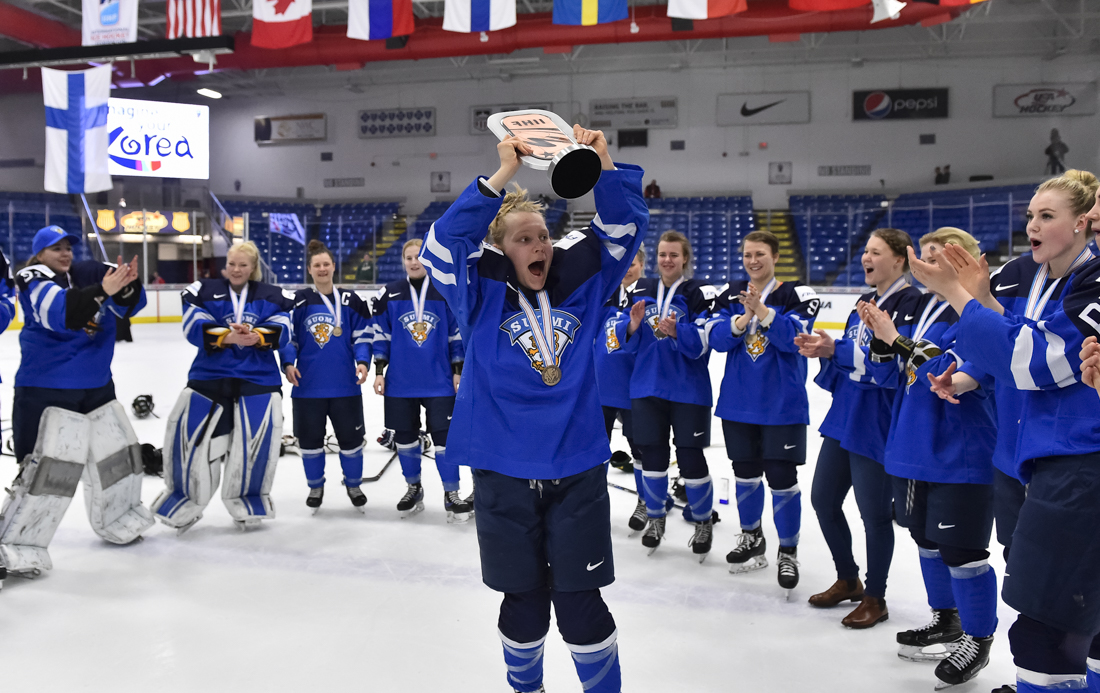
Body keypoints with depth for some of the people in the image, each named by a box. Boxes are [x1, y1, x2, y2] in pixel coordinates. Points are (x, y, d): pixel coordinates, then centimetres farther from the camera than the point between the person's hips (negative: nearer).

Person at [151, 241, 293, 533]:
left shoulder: (272, 297, 8)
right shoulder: (205, 292, 5)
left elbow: (281, 331, -6)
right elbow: (194, 329, -9)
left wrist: (256, 336, -27)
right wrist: (228, 336, -27)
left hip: (259, 380, 0)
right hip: (209, 378, 0)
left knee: (255, 443, 0)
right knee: (192, 440, -2)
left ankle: (247, 503, 23)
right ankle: (184, 501, 20)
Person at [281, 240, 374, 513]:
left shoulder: (351, 301, 4)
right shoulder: (298, 301, 2)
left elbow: (363, 335, 5)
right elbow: (287, 336, 5)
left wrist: (363, 362, -10)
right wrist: (288, 363, -10)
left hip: (345, 385, 0)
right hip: (308, 385, 0)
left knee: (351, 437, 7)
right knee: (310, 438, 8)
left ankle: (353, 484, 29)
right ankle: (315, 486, 30)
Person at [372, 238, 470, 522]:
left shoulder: (444, 293, -1)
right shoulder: (390, 294, 3)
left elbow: (457, 333, 3)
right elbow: (381, 335, 7)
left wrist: (458, 371, 1)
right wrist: (379, 371, 3)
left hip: (439, 381, -2)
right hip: (401, 382, 2)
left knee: (444, 437, -2)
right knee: (405, 437, 11)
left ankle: (451, 494, 10)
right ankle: (413, 489, 29)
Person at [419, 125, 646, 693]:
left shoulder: (580, 281, 3)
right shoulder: (483, 295, -4)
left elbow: (625, 225, -1)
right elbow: (444, 242, -19)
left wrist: (603, 166, -16)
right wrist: (501, 177, -26)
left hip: (578, 470, 1)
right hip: (505, 472, 0)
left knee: (580, 603, 6)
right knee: (525, 602, 15)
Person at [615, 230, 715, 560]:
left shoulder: (698, 293, -5)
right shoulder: (642, 290, 8)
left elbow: (701, 345, -13)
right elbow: (626, 343, 6)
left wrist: (675, 331, -29)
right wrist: (632, 326, -14)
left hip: (688, 390, -3)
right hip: (647, 387, 4)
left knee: (690, 457, 1)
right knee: (652, 455, 11)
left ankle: (704, 522, 22)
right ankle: (655, 518, 30)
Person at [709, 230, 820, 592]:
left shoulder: (796, 295, -6)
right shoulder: (731, 296, 7)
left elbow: (795, 338, -19)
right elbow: (717, 338, -5)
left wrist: (763, 311, -29)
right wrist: (741, 319, -22)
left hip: (782, 403, -4)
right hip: (738, 402, 4)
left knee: (781, 477, -1)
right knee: (745, 471, 16)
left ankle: (788, 551, 16)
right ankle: (751, 537, 35)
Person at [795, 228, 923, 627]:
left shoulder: (910, 302, -13)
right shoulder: (864, 302, 13)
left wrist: (835, 350, -25)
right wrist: (826, 351, -4)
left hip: (878, 425, -9)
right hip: (844, 417, 9)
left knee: (874, 512, 4)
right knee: (823, 499, 14)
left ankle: (875, 598, 24)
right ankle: (848, 580, 34)